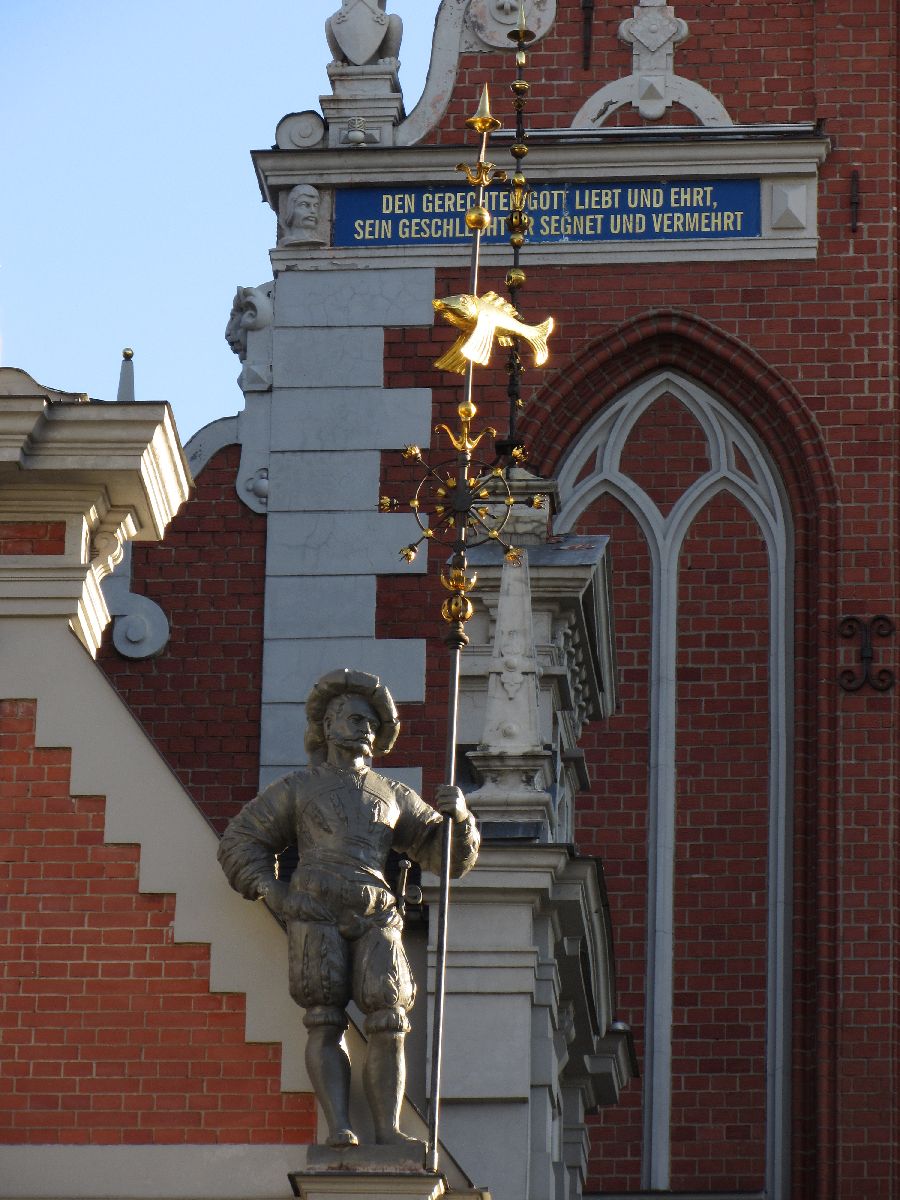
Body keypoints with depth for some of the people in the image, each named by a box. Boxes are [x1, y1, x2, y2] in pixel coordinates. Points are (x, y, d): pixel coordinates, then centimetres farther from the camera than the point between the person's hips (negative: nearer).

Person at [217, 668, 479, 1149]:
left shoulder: (394, 797, 25)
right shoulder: (298, 788, 19)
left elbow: (448, 854, 23)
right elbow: (239, 843, 16)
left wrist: (458, 817, 1)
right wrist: (275, 893, -1)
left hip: (375, 917, 2)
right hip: (316, 913, -2)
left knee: (388, 1022, -14)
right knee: (325, 1021, -15)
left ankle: (388, 1130, -19)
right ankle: (339, 1127, -21)